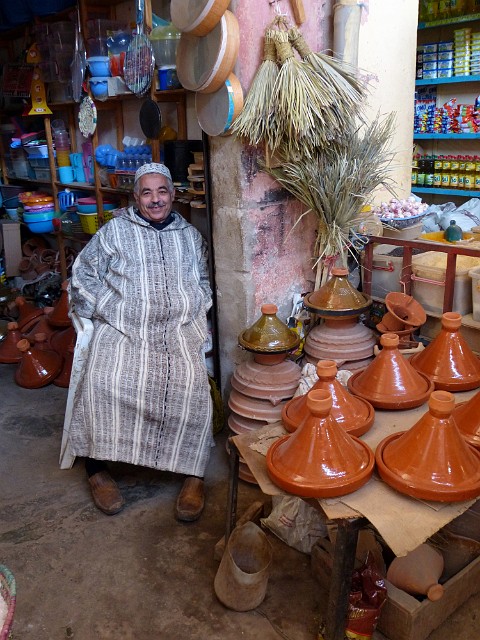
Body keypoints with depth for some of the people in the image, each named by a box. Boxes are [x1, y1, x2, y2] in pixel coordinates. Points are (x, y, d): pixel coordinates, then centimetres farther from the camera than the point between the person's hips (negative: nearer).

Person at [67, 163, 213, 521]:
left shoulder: (190, 235, 20)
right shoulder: (114, 231, 13)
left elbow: (206, 281, 23)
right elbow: (83, 277, 11)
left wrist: (197, 311, 6)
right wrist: (104, 313, 2)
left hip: (181, 328, 1)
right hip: (122, 329, -1)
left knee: (192, 384, -25)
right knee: (104, 382, -27)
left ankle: (194, 475, -12)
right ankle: (98, 468, -7)